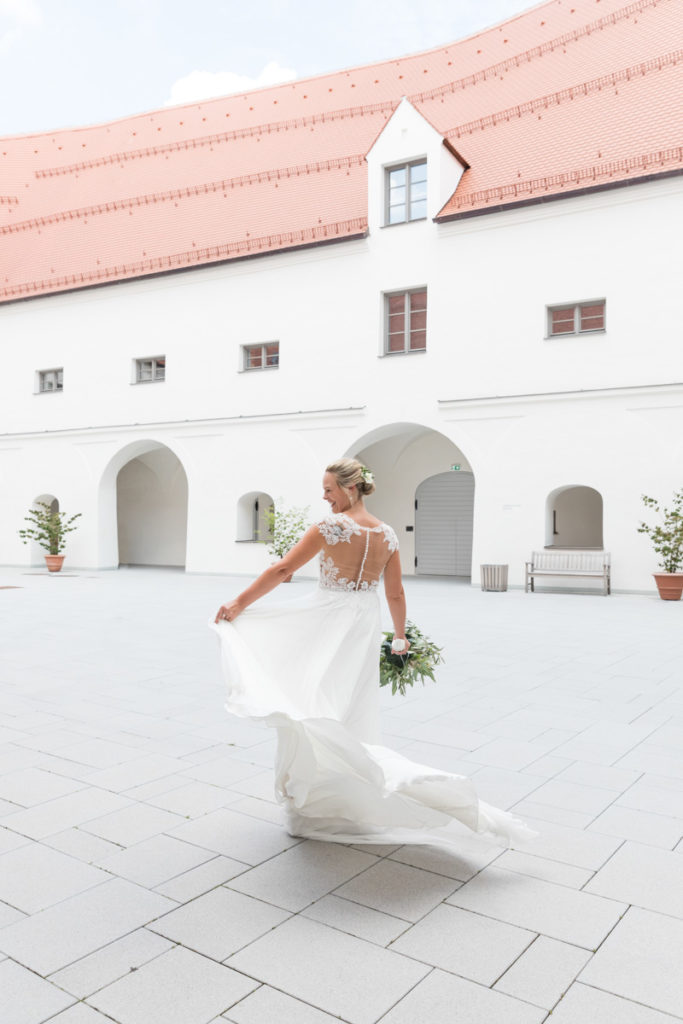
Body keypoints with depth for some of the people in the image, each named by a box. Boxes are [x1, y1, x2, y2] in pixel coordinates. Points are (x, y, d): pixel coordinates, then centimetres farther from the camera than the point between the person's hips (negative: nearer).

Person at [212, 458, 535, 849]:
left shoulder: (332, 526, -13)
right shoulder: (388, 533, 3)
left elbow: (282, 570, -15)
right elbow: (396, 593, 9)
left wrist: (239, 603, -12)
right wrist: (400, 637, 21)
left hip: (329, 623, -6)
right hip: (366, 626, 6)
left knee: (317, 707, 3)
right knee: (353, 714, 17)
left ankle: (312, 801, 9)